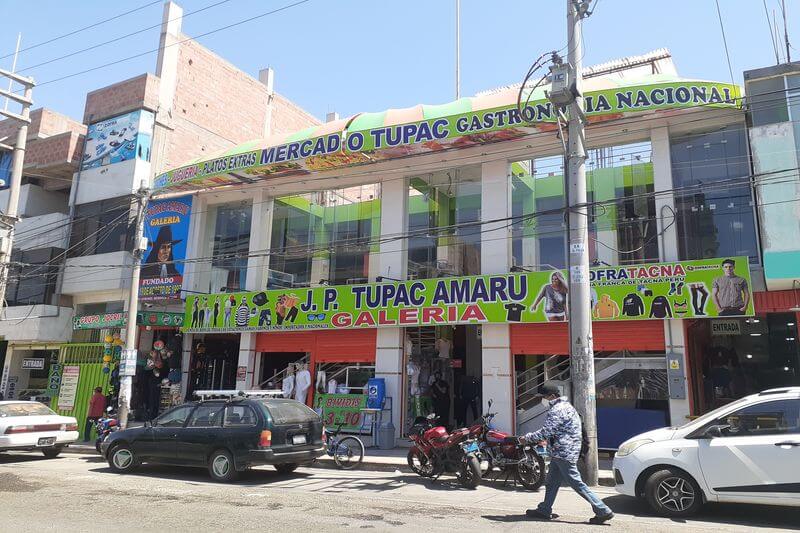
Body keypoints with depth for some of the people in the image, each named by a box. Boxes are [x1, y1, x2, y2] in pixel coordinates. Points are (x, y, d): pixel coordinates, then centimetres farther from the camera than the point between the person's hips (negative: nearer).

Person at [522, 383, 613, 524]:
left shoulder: (557, 410, -19)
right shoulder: (566, 406, 15)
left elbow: (545, 432, -22)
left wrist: (526, 438, -11)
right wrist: (544, 439, 19)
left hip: (563, 454, -11)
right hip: (561, 453, 11)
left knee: (577, 484, -5)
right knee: (551, 482, 15)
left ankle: (604, 511, 0)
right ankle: (544, 510, 24)